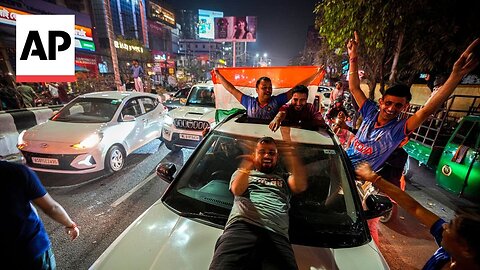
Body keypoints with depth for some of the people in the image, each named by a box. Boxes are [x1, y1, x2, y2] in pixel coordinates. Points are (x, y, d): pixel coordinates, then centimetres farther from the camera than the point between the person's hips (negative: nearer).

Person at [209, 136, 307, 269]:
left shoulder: (284, 178, 28)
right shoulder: (241, 172, 25)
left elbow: (300, 187, 7)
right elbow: (237, 190, 3)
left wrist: (291, 156, -4)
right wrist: (247, 167, -15)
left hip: (277, 234, 2)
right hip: (242, 225, -1)